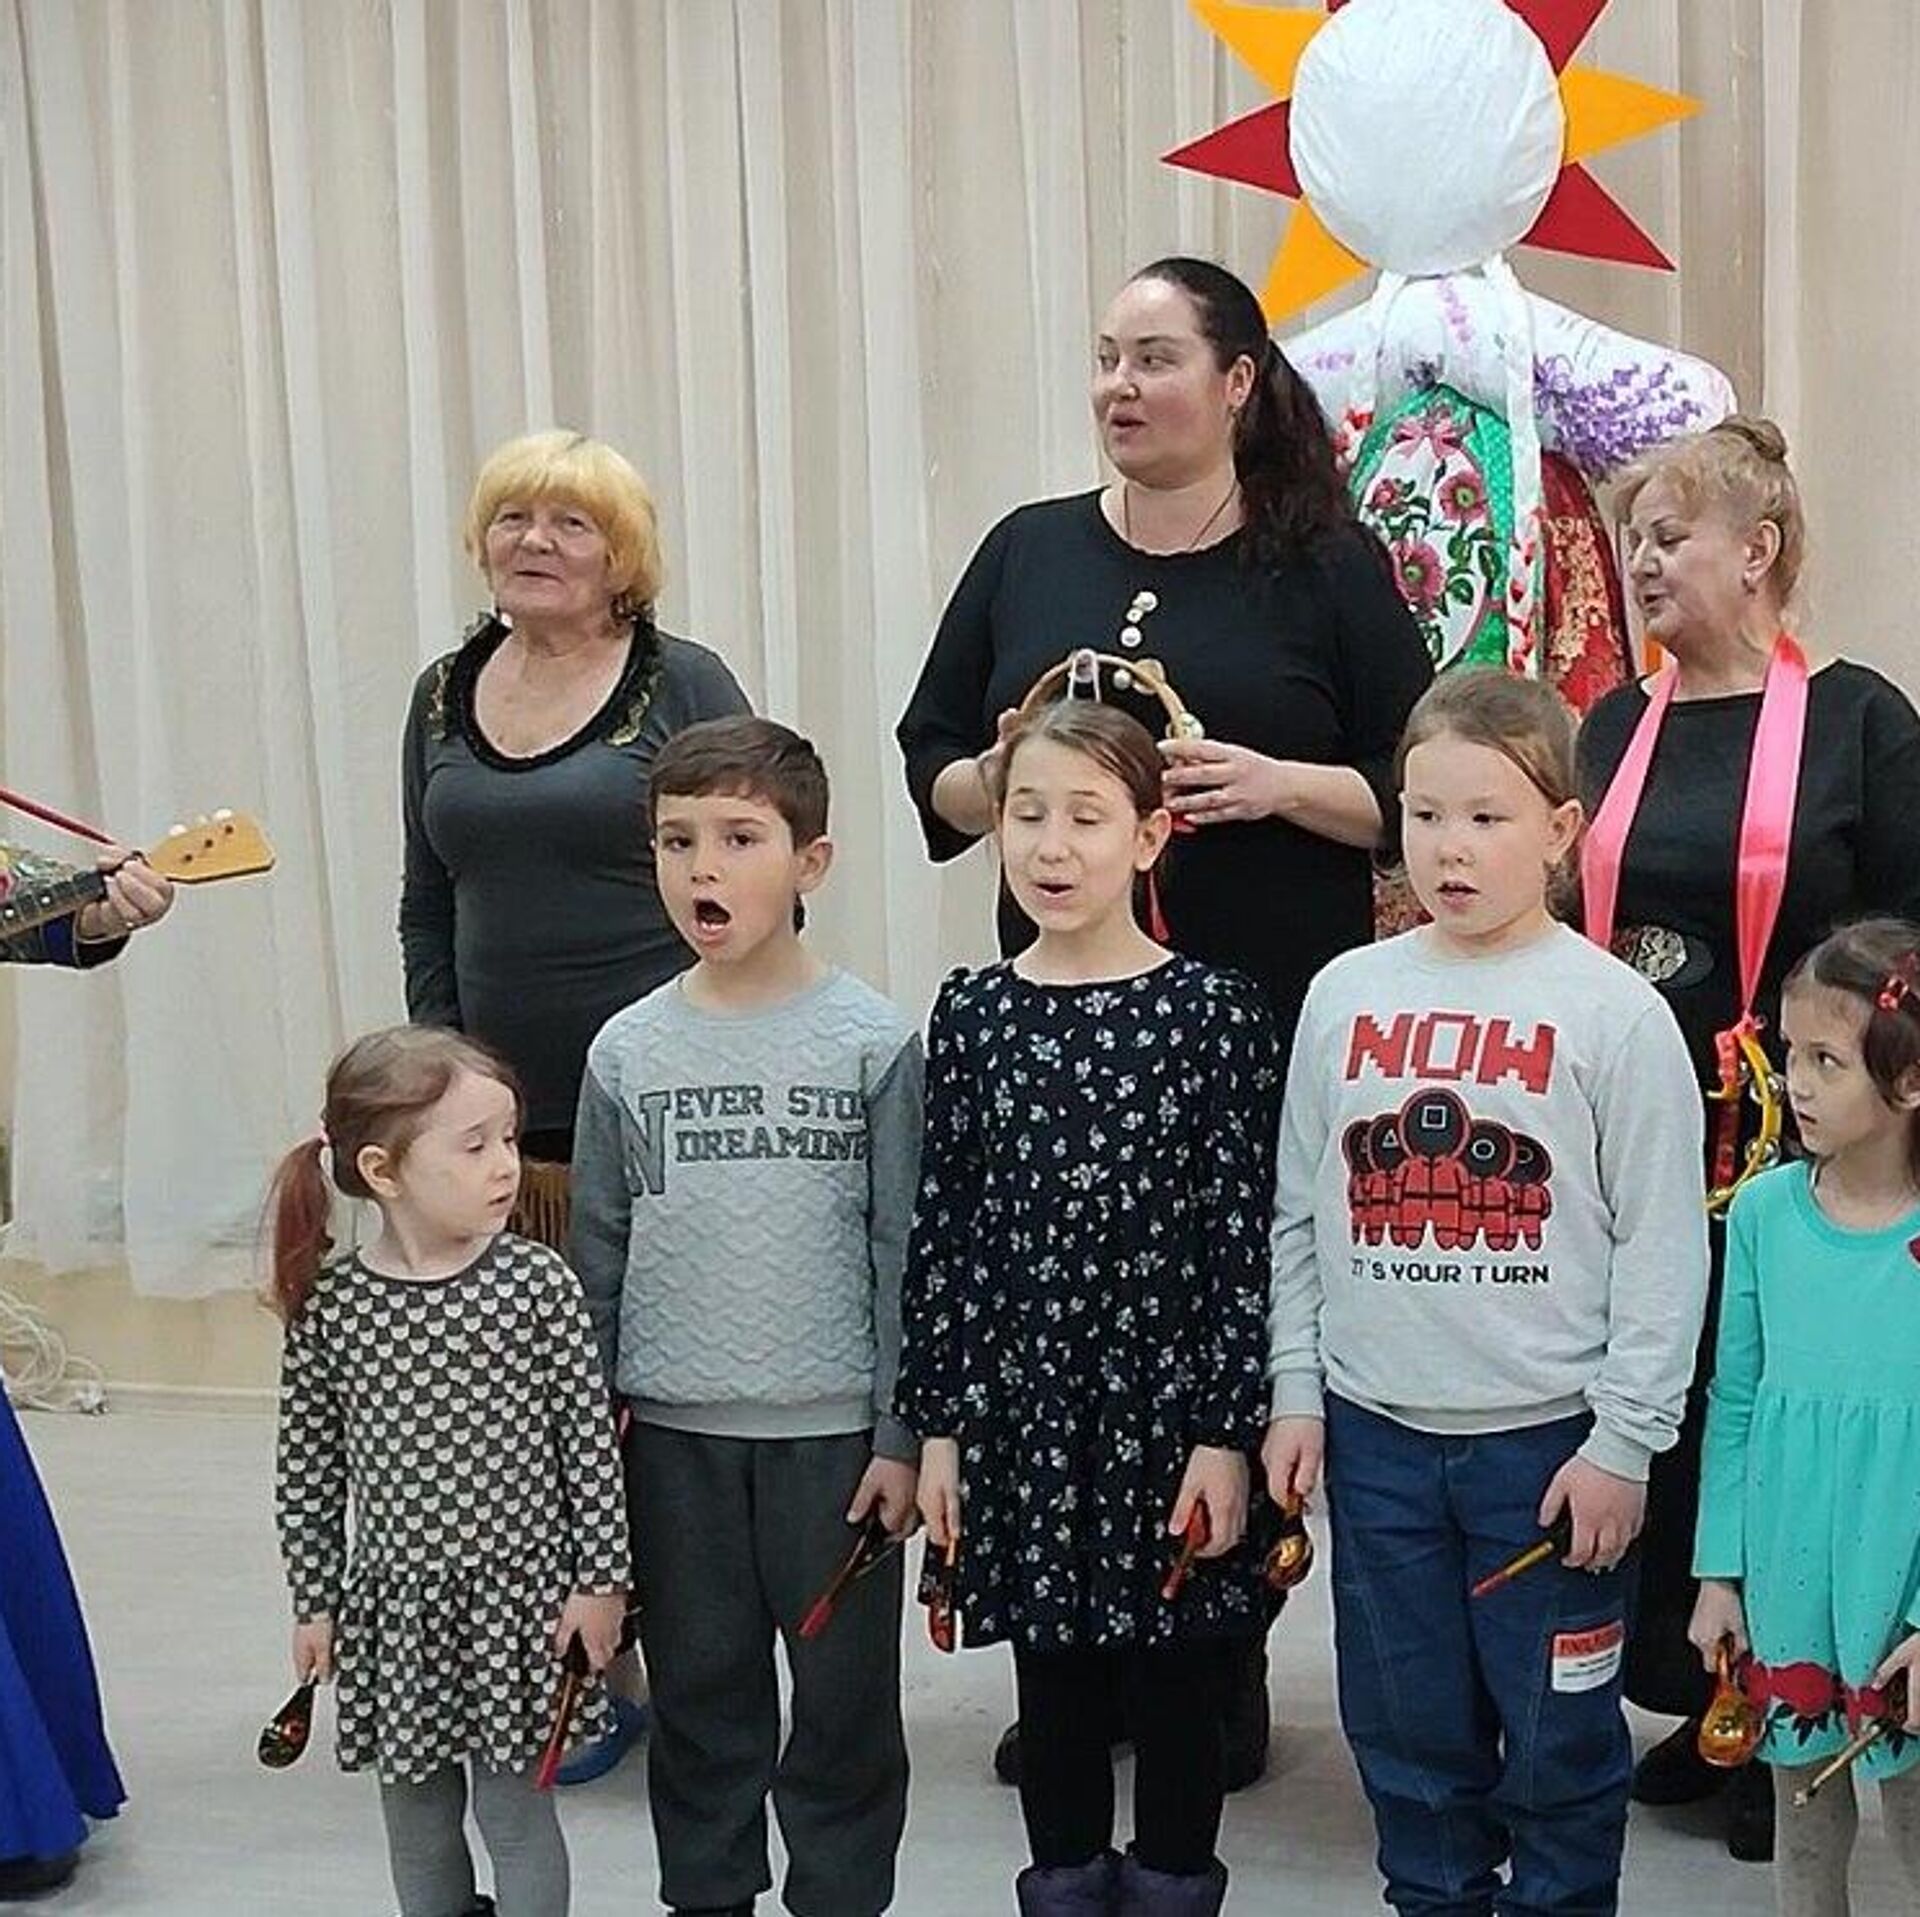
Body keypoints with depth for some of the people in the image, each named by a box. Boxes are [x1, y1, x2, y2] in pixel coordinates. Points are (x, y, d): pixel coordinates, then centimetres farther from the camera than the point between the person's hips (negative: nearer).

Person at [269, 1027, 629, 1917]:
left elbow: (589, 1436, -6)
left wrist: (601, 1580, -5)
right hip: (395, 1603, 2)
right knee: (417, 1818, 17)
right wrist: (314, 1605, 5)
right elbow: (306, 1469, 1)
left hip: (519, 1594, -2)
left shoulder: (537, 1282, -11)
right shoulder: (327, 1303, -7)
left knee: (515, 1810, 8)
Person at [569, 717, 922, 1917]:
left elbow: (903, 1251, -4)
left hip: (833, 1431, -2)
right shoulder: (628, 1050, 1)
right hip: (672, 1434, 2)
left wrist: (902, 1436, -6)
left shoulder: (875, 1041, -6)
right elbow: (599, 1257, 7)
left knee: (844, 1697, 9)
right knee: (699, 1694, 14)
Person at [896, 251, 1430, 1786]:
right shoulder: (1029, 553, 11)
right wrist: (996, 778, -8)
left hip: (1269, 1023, -2)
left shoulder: (1327, 563, 3)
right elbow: (931, 767, 13)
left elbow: (1415, 791, 1)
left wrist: (1276, 784, -15)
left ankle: (1224, 1665, 18)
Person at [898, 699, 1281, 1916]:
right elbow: (940, 1230, 3)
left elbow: (1248, 1240, -7)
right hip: (1021, 1416, 3)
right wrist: (937, 1425, 2)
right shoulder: (972, 1015, 1)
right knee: (1055, 1693, 14)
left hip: (1173, 1415, -2)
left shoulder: (1214, 1014, -7)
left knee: (1179, 1699, 10)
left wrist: (1229, 1433, -10)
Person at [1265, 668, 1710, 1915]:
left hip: (1550, 1438, -3)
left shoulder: (1617, 1013, -7)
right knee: (1408, 1731, 15)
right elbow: (1301, 1216, 9)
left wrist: (1624, 1441, -9)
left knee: (1559, 1741, 8)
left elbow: (1662, 1248, -7)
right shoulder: (1345, 995, 3)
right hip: (1375, 1434, 4)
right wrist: (1296, 1393, 6)